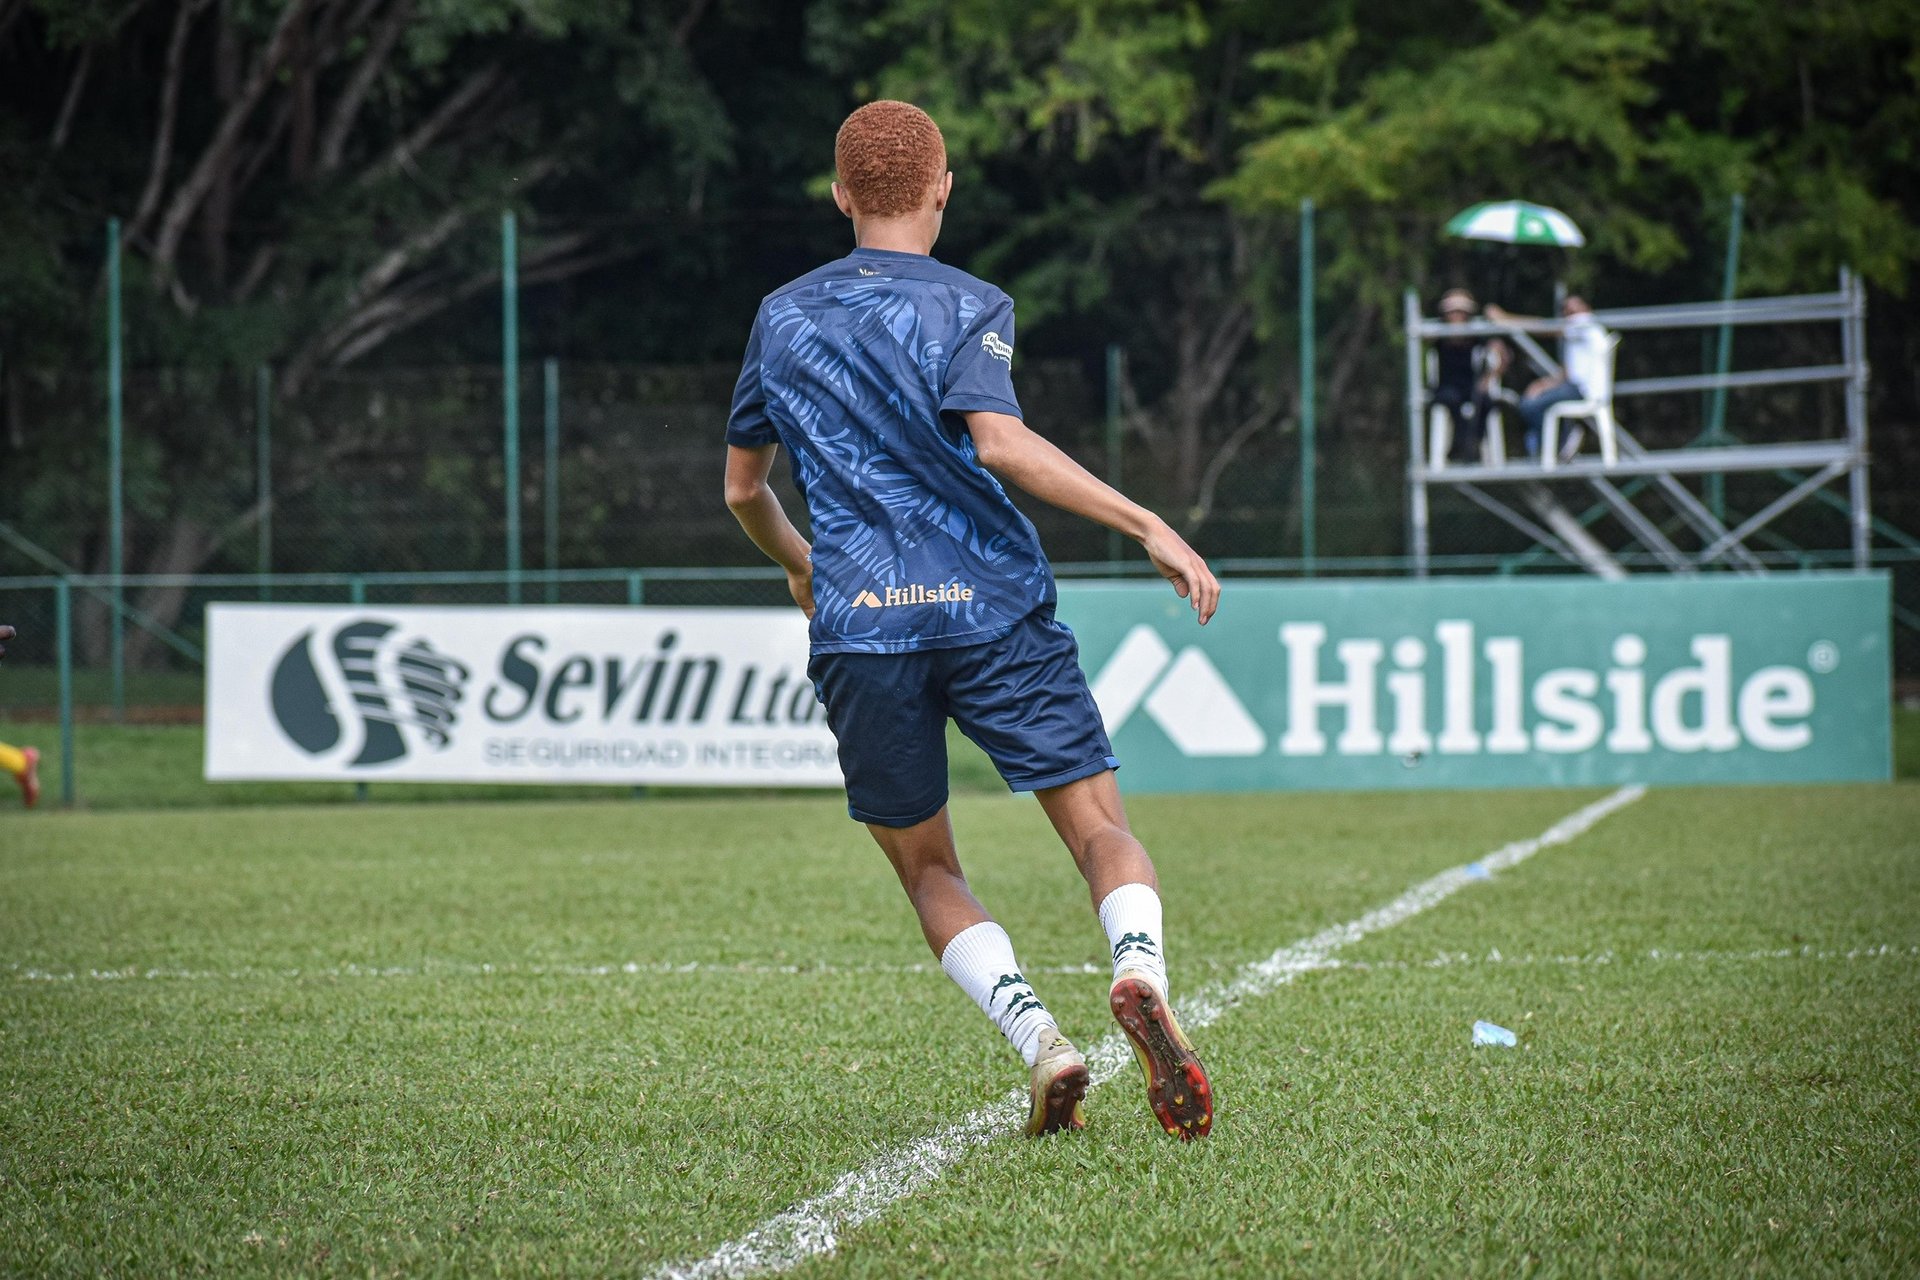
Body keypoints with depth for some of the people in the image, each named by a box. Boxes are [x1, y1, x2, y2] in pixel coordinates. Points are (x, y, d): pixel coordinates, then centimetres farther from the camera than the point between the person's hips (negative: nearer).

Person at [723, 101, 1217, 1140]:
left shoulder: (781, 318, 15)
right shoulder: (964, 306, 1)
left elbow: (742, 486, 24)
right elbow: (999, 443, -17)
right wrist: (1148, 526, -18)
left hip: (858, 629, 3)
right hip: (994, 612, -3)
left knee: (927, 870, 14)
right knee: (1100, 826, 0)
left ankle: (1035, 1038, -9)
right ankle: (1140, 972, -32)